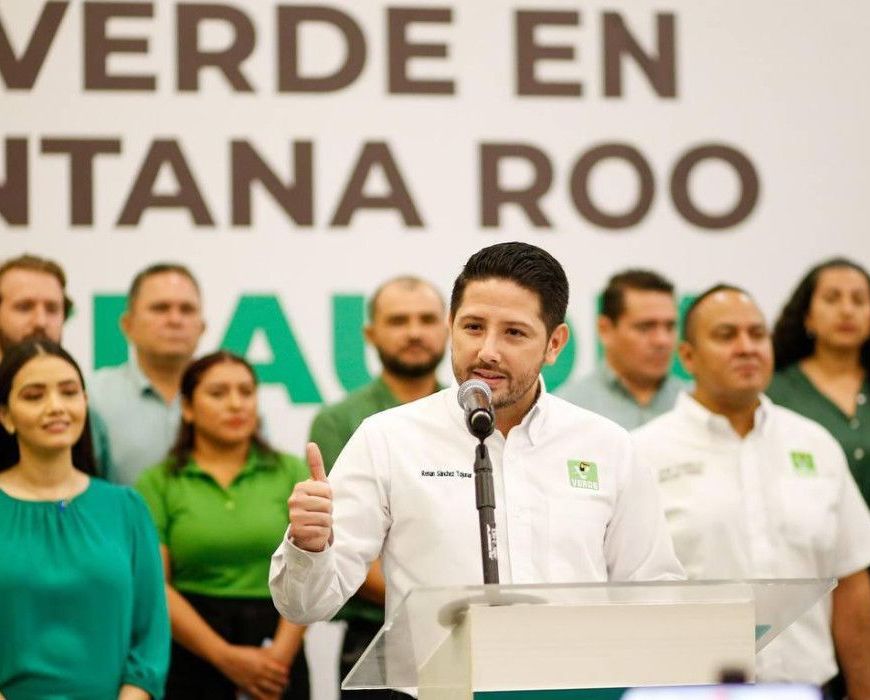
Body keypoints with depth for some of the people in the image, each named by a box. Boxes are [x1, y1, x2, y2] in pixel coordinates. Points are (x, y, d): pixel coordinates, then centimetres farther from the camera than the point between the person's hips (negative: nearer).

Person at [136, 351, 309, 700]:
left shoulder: (291, 473, 7)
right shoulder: (158, 483, 1)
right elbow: (156, 585, -6)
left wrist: (282, 652, -12)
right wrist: (226, 657, -12)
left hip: (276, 649, 2)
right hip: (190, 653, -1)